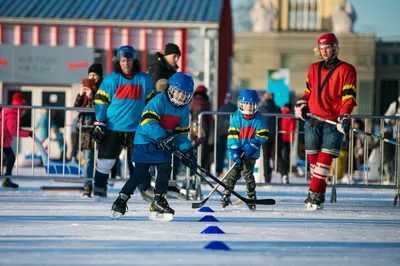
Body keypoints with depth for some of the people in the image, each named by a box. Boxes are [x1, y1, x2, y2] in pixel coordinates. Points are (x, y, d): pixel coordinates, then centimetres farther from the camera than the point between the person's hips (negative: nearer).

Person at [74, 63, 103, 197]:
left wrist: (92, 97, -18)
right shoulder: (85, 88, 15)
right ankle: (87, 187, 4)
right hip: (86, 128, 4)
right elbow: (76, 106, 11)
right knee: (88, 160, 3)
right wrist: (80, 94, -4)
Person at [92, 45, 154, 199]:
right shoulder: (111, 80, -3)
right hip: (112, 127, -1)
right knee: (106, 159, 0)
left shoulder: (144, 80, 3)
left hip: (135, 128, 1)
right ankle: (99, 188, 12)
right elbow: (100, 101, 0)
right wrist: (99, 123, -5)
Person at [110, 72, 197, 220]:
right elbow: (147, 121, -27)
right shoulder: (159, 101, -18)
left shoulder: (184, 110, 5)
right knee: (140, 173, -9)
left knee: (165, 170, -8)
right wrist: (162, 136, -34)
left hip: (164, 144, 6)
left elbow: (181, 133, 12)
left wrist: (187, 150, 0)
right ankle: (121, 200, 2)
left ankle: (158, 202, 4)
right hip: (145, 141, -6)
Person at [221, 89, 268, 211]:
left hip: (251, 153, -1)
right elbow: (232, 135, -7)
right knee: (233, 173, 1)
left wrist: (252, 145, -16)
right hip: (237, 152, 1)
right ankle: (226, 196, 9)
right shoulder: (237, 117, -4)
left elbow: (262, 135, -3)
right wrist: (234, 151, -16)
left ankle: (252, 197, 3)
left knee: (247, 173, -6)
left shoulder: (258, 118, -3)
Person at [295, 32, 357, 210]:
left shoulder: (346, 70, -1)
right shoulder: (313, 69, 14)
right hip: (312, 121, 4)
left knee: (324, 160, -12)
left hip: (333, 122, -4)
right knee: (313, 159, 3)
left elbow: (348, 97, -7)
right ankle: (319, 195, 12)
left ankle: (314, 195, -13)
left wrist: (344, 118, -19)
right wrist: (301, 106, 7)